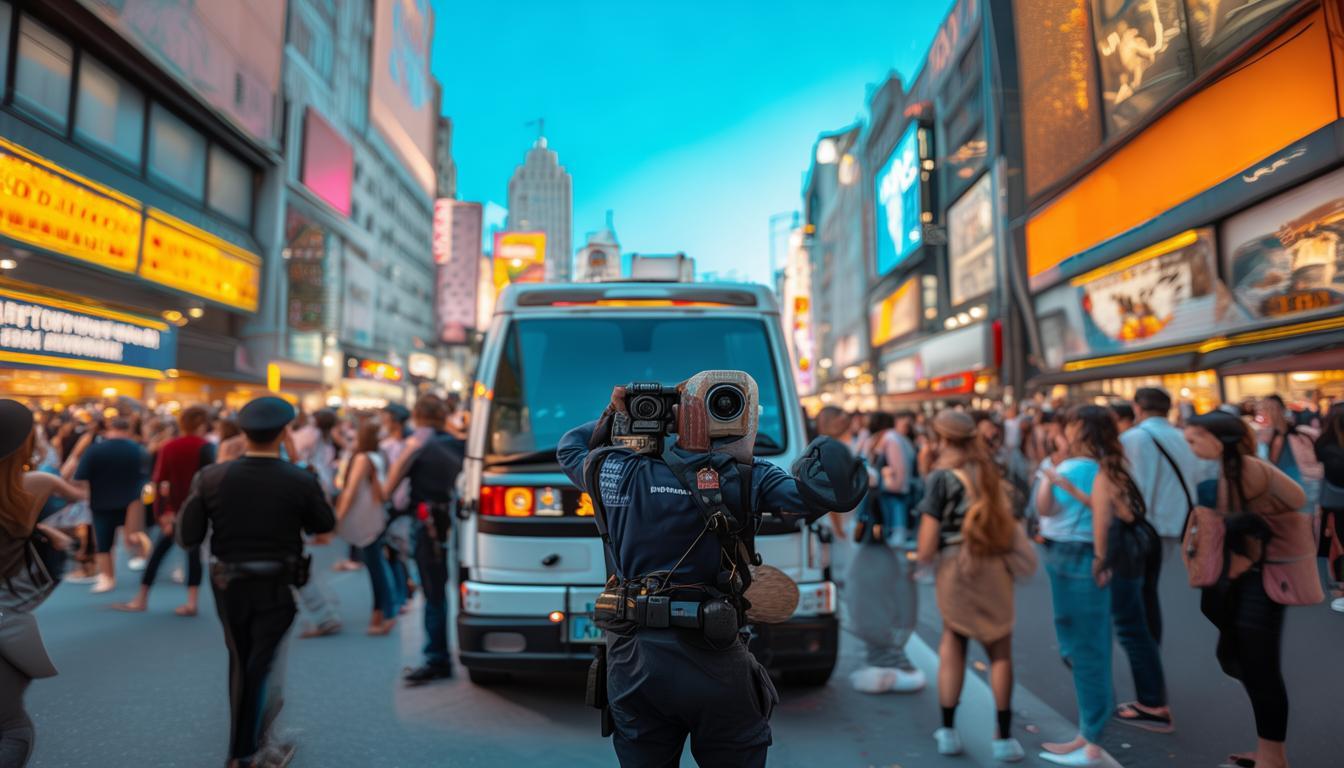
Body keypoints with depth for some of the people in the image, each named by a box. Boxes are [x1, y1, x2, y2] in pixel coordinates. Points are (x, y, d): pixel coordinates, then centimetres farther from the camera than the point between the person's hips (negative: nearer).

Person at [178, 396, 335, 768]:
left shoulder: (211, 478, -13)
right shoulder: (301, 482, -20)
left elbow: (187, 538, -9)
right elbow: (325, 524, -4)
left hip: (228, 584, 4)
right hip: (277, 586, -3)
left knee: (240, 661, 24)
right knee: (265, 666, 12)